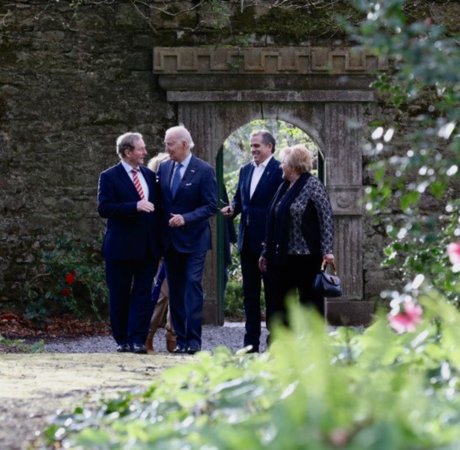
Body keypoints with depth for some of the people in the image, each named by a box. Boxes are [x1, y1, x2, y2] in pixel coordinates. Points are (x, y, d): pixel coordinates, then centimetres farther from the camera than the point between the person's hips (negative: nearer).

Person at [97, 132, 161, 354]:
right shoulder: (110, 177, -4)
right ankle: (122, 340, 12)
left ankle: (138, 340, -4)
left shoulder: (149, 175, 12)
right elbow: (104, 208, -15)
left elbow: (156, 205, 20)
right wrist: (135, 206, -23)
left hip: (147, 247, 4)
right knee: (119, 296, 4)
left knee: (143, 294, -2)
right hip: (121, 247, -4)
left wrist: (159, 239, 9)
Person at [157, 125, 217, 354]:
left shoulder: (204, 170, -8)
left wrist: (186, 218, -22)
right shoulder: (164, 168, 9)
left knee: (192, 287, -10)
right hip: (170, 239, 6)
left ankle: (193, 340, -12)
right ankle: (180, 339, 11)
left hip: (193, 240, -6)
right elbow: (160, 200, 14)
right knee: (175, 290, 7)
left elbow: (211, 205, -10)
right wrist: (160, 235, 5)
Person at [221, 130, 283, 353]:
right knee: (249, 292, 10)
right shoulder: (245, 170, 13)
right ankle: (251, 341, 14)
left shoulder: (279, 171, -10)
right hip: (247, 240, 7)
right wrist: (232, 208, -2)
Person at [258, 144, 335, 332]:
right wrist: (266, 252, 19)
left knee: (310, 302, -1)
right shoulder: (284, 188, 16)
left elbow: (326, 218, -12)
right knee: (277, 301, 6)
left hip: (306, 256, -8)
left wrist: (327, 250, -19)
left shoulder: (313, 185, -6)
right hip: (282, 256, 8)